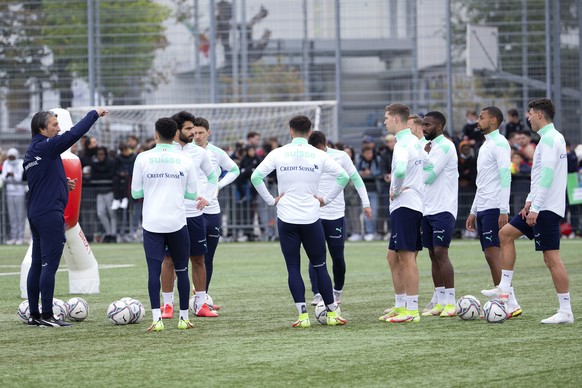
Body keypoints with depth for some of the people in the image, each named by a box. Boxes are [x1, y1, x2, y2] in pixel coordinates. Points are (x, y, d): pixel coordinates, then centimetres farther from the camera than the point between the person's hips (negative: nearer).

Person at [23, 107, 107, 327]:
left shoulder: (30, 153, 14)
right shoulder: (46, 147, -13)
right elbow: (74, 134, -18)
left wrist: (63, 184, 15)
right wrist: (94, 114, -8)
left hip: (35, 213, 9)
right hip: (50, 214, -9)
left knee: (37, 264, 10)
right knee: (49, 265, -7)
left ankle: (34, 314, 13)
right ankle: (47, 316, -7)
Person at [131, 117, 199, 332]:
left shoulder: (143, 158, -2)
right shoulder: (185, 160, 0)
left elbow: (136, 192, 2)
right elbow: (193, 193, 5)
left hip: (152, 223, -1)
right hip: (177, 223, 1)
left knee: (154, 270, -3)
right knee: (182, 270, 11)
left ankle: (156, 319, -13)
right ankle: (184, 317, 15)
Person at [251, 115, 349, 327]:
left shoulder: (278, 154, 0)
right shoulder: (319, 155, 1)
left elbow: (256, 177, -5)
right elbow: (343, 177, -2)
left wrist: (271, 200, 2)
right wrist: (326, 199, 6)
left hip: (286, 219, 0)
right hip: (311, 218, 0)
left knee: (293, 268, 3)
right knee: (320, 266, 10)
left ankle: (303, 315, -5)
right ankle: (331, 313, 11)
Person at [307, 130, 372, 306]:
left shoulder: (341, 157, -2)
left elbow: (356, 179, 6)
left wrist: (366, 203, 2)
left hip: (336, 214, 0)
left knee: (338, 257, 4)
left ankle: (337, 291, 23)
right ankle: (317, 294, -9)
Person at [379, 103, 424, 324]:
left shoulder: (403, 143, -14)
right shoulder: (415, 141, 16)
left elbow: (400, 169, -33)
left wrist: (395, 190, -14)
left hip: (404, 205, -10)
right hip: (414, 204, 10)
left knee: (407, 257, -8)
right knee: (393, 257, 14)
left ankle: (411, 310, -8)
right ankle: (400, 305, 18)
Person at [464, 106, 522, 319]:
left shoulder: (499, 143, -9)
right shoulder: (485, 145, 21)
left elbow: (505, 176, -16)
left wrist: (504, 210, -22)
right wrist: (473, 211, 23)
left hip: (494, 208, -9)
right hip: (483, 209, 9)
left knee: (493, 254, -14)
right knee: (491, 256, 6)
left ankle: (511, 304, -15)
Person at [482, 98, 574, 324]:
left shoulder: (549, 139, -15)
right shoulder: (552, 137, 17)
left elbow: (547, 176, -22)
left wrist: (535, 207, -22)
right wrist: (530, 201, 16)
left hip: (547, 209, -11)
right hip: (541, 206, 11)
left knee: (552, 258, -10)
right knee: (506, 233, 13)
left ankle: (565, 312, -8)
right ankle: (504, 290, 12)